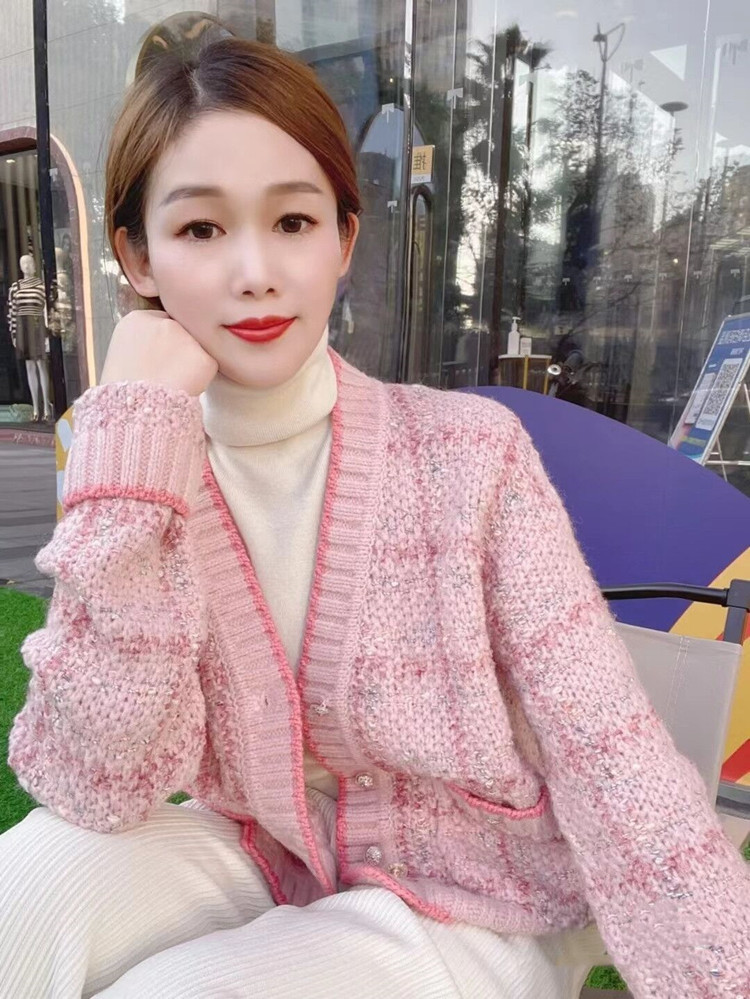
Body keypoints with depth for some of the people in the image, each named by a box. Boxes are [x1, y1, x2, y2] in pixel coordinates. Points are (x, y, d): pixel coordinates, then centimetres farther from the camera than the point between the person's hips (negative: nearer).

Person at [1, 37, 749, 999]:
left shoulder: (468, 452, -18)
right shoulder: (125, 463, -10)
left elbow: (609, 761, -17)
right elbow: (99, 791, -20)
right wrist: (136, 438, -27)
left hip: (466, 911, -1)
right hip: (255, 866, 2)